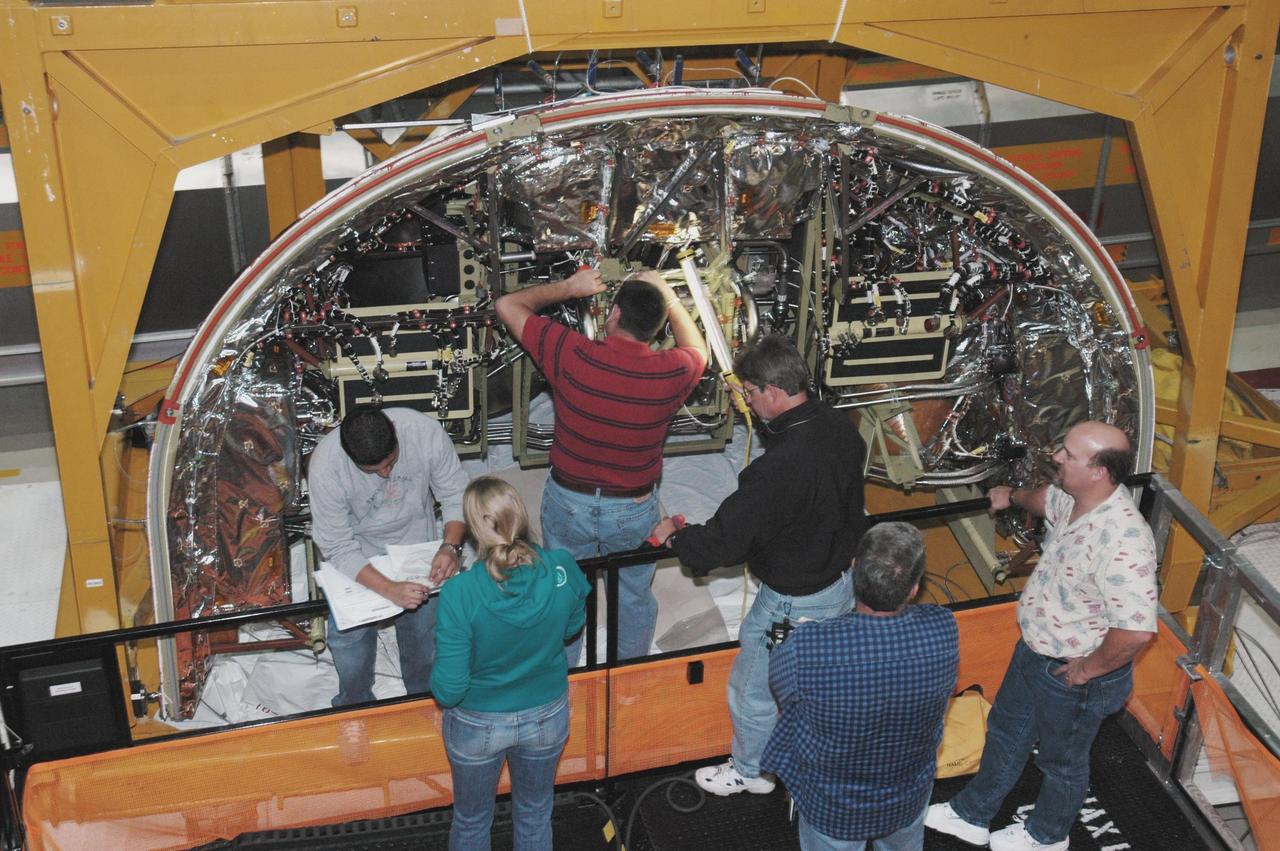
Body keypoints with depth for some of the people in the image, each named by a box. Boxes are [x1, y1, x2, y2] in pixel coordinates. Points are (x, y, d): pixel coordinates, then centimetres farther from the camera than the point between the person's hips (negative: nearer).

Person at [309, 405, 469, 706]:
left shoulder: (425, 431, -28)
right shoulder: (325, 465, -32)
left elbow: (455, 495, -13)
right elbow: (338, 549, -26)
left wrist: (451, 546, -30)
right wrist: (388, 589, -39)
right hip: (355, 563, -2)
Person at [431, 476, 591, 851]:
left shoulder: (459, 594, -32)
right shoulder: (563, 569, -24)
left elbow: (448, 690, -24)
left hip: (478, 724, -2)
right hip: (547, 717, 2)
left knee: (471, 820, 26)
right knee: (535, 815, 28)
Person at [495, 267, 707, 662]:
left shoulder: (571, 354, -23)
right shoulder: (673, 372, -19)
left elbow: (507, 305, -9)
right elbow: (697, 350, 9)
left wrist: (570, 287, 0)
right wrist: (667, 297, 11)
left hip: (568, 502, 0)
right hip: (635, 510, 0)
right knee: (635, 597, 23)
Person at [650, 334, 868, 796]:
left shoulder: (778, 468, -37)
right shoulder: (841, 428, -10)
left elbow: (722, 541, -29)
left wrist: (674, 535, -10)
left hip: (793, 603, -8)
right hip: (842, 581, 8)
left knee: (753, 691, 17)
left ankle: (750, 770, 40)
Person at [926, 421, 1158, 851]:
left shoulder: (1121, 539, -38)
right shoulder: (1073, 499, -10)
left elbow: (1137, 629, -41)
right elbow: (1047, 498, 17)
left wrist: (1087, 670, -25)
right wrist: (1013, 496, 38)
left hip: (1074, 676, -8)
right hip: (1034, 650, 8)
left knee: (1062, 760, 20)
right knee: (1006, 730, 26)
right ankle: (972, 815, 48)